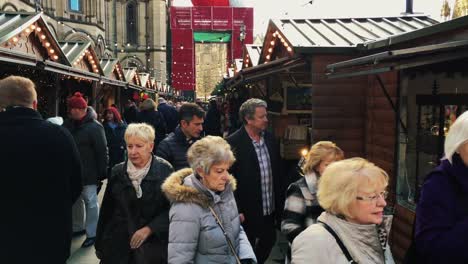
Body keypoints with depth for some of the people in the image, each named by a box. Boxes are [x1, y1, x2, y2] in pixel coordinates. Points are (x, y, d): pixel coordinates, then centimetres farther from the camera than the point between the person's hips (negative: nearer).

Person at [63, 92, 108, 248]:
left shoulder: (94, 127, -14)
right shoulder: (69, 124, 6)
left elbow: (102, 151, -15)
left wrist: (102, 173, -16)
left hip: (88, 172, -7)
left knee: (90, 202, 4)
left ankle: (92, 233, 14)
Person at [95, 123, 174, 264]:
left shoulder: (164, 170, -8)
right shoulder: (117, 172, 1)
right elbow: (106, 211, 7)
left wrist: (149, 229, -17)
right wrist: (100, 245, 11)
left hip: (153, 246, -2)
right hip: (118, 246, 2)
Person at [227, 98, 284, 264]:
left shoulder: (269, 138, 3)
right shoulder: (233, 143, -16)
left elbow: (277, 172, 10)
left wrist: (280, 202, 9)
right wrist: (237, 210, -16)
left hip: (270, 208, 6)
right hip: (247, 211, -6)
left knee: (269, 241, 19)